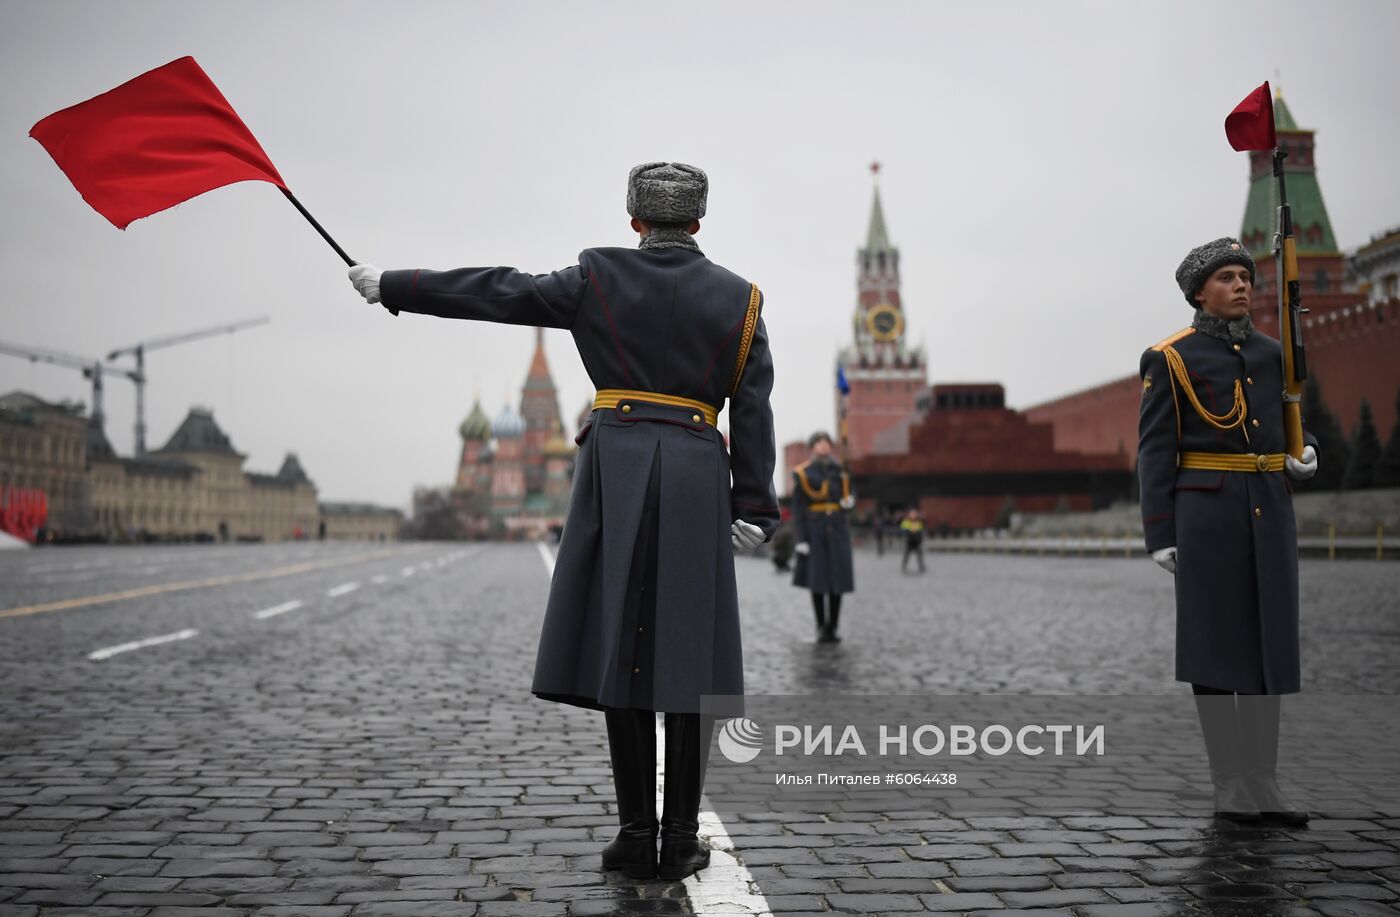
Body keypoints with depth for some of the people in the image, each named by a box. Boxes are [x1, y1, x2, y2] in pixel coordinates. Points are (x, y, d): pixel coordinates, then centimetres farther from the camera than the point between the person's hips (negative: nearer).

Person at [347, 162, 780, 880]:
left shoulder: (597, 279, 4)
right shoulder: (738, 298, 7)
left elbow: (495, 293, 5)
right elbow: (753, 411, 3)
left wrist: (392, 286, 15)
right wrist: (753, 509, 5)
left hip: (615, 468, 0)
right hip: (696, 476, 1)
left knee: (621, 651, 3)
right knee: (688, 658, 3)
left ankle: (637, 836, 7)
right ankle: (680, 841, 6)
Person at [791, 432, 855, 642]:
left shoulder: (838, 471, 8)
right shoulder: (802, 474, -3)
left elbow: (848, 492, 23)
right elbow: (797, 509, -6)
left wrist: (850, 500, -3)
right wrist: (800, 540, -13)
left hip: (838, 532, 3)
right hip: (814, 533, -3)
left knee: (837, 579, 0)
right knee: (817, 581, -3)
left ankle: (832, 628, 8)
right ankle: (821, 627, 9)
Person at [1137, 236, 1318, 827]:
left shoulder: (1270, 353, 14)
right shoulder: (1169, 359, -2)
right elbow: (1155, 450, -5)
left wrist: (1305, 455, 0)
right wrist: (1159, 534, -11)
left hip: (1271, 513, 5)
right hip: (1205, 514, -5)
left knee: (1267, 640, 5)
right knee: (1214, 642, -1)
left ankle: (1263, 781, 12)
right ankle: (1230, 782, 8)